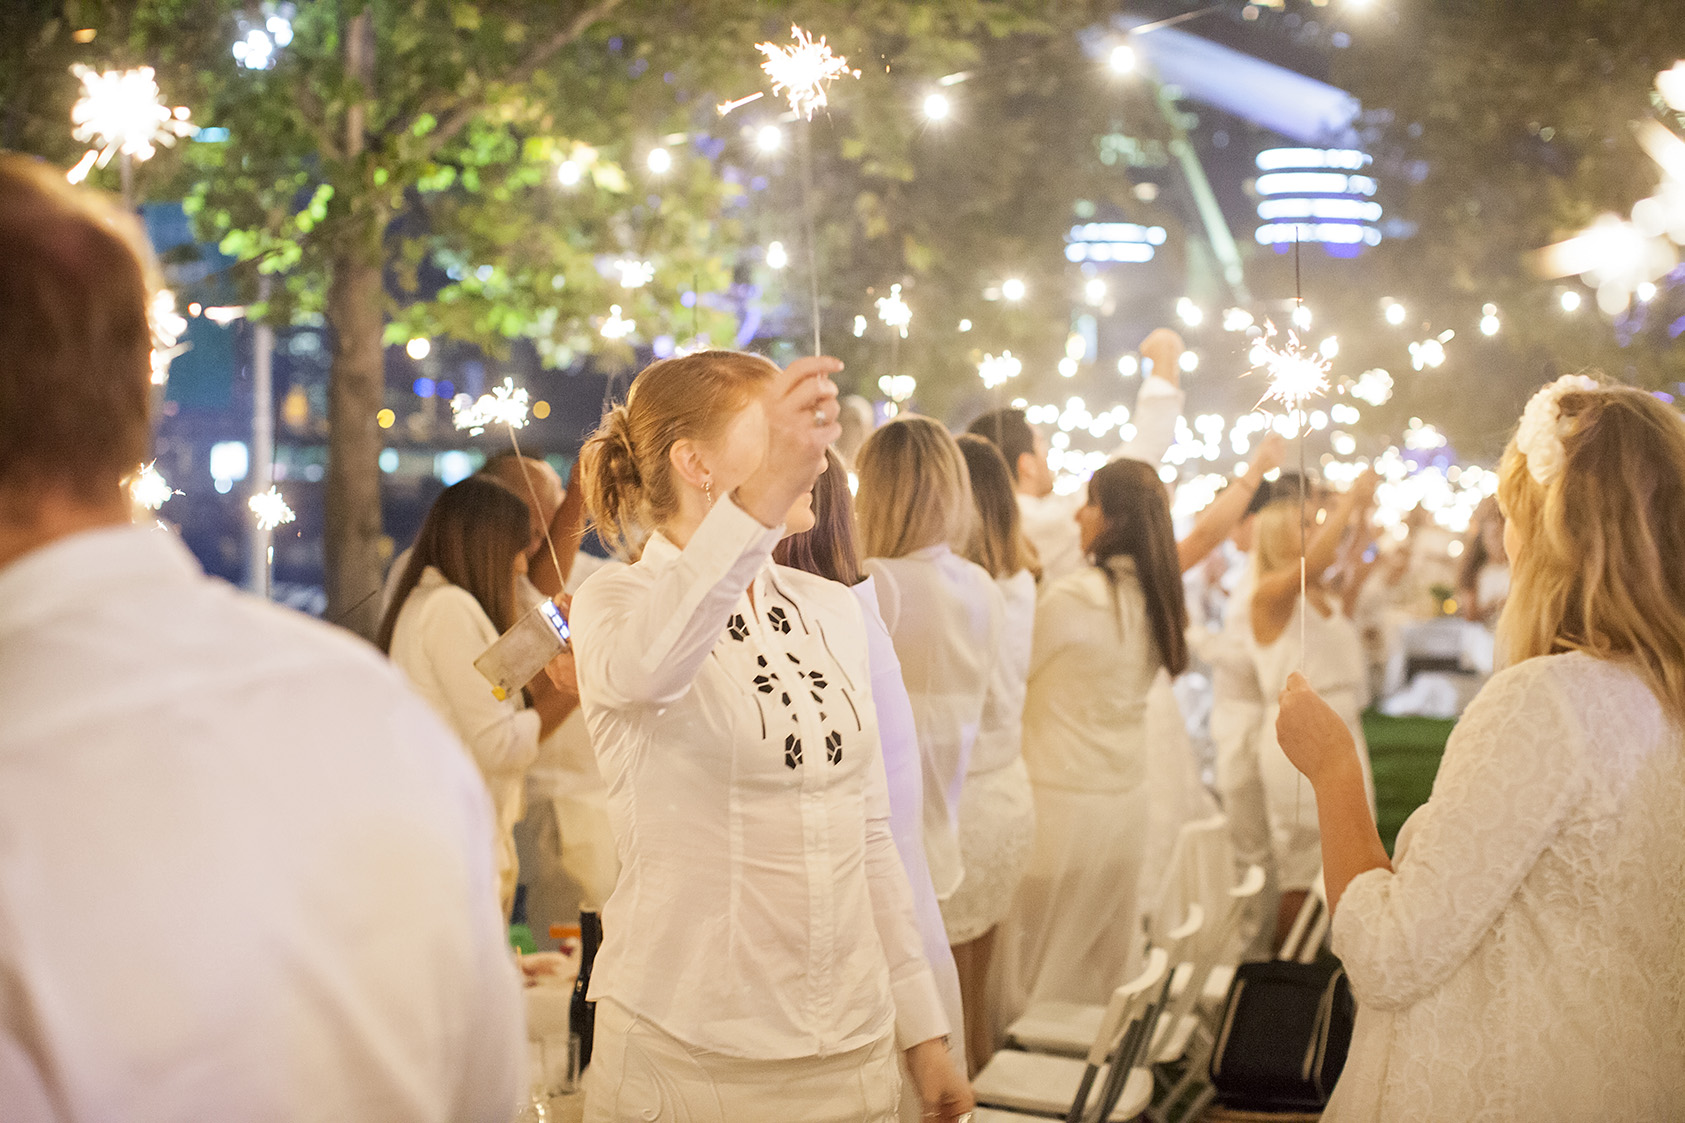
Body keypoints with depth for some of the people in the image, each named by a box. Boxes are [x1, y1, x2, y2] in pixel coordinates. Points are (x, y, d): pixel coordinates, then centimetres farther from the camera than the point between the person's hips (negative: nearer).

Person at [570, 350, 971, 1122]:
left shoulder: (832, 610, 9)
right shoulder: (614, 601, -9)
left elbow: (869, 833, 12)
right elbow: (645, 667, -35)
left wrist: (921, 1029, 11)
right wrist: (761, 501, -49)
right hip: (686, 1053, -5)